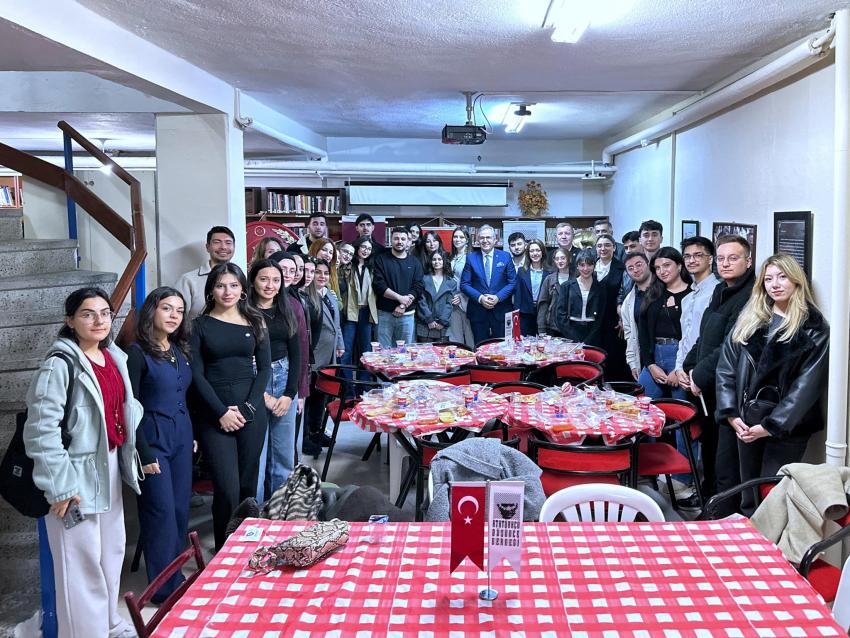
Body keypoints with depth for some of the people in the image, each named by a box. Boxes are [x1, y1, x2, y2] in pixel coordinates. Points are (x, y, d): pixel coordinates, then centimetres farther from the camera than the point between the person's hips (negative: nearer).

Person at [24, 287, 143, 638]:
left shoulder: (114, 357, 7)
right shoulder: (60, 364, -17)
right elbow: (41, 429, -21)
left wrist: (130, 457, 13)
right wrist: (60, 486, -21)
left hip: (110, 466, 8)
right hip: (78, 473, -8)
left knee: (111, 550, 20)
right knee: (82, 560, 1)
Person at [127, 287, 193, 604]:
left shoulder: (180, 350, 9)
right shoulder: (138, 352, -11)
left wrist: (192, 434, 15)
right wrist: (144, 453, -14)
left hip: (181, 435, 7)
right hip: (153, 437, -6)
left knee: (181, 508, 9)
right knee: (162, 511, -2)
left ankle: (174, 575, 24)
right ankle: (165, 587, 11)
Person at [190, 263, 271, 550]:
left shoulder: (255, 322, 8)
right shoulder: (200, 325, 3)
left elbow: (265, 368, 5)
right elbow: (196, 373, -1)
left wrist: (247, 408, -6)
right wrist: (221, 412, -10)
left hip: (251, 412, 2)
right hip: (214, 415, -2)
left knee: (248, 484, 7)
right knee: (227, 489, -8)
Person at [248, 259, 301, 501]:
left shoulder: (286, 311, 10)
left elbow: (296, 354, 8)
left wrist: (290, 394, -2)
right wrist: (262, 395, -9)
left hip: (284, 381, 5)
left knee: (284, 454, 10)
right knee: (256, 456, -2)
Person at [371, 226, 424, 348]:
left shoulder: (415, 262, 9)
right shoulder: (381, 260, 3)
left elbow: (418, 288, 0)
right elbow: (378, 285, -7)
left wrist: (403, 306, -12)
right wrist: (399, 297, -14)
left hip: (407, 314, 2)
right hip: (385, 313, -2)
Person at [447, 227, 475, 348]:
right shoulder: (451, 258, 13)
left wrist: (461, 297, -13)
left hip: (466, 301, -6)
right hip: (453, 302, 6)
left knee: (469, 334, 0)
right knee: (455, 336, 9)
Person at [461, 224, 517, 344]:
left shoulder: (505, 257, 5)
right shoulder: (471, 258, 5)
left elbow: (512, 282, 2)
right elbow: (464, 284, 1)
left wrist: (498, 297, -13)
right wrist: (480, 298, -13)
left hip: (501, 311, 0)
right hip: (477, 311, 0)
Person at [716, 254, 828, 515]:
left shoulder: (813, 327, -3)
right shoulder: (748, 319, 9)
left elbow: (808, 383, -9)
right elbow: (726, 366, 5)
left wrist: (772, 425, -14)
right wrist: (731, 413, -5)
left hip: (787, 424, -4)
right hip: (747, 419, 4)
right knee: (748, 494, 12)